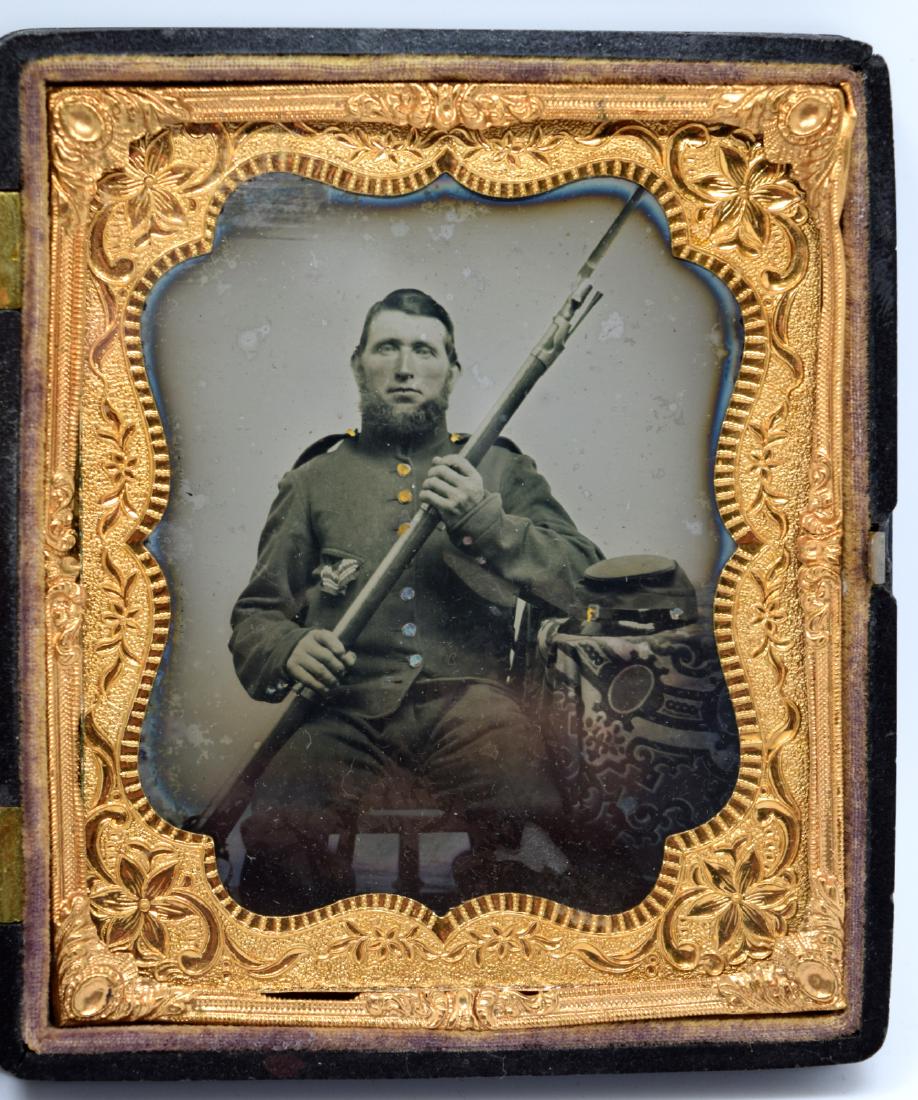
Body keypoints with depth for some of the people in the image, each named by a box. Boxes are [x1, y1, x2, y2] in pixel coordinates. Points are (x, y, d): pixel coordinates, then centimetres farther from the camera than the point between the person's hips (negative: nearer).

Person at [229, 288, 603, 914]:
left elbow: (587, 580, 7)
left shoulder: (501, 470, 19)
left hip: (465, 692, 0)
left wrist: (485, 522, -8)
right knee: (275, 833, -29)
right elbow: (255, 615, 20)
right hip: (346, 703, 1)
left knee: (530, 814, -32)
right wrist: (288, 648, -5)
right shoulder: (316, 479, 20)